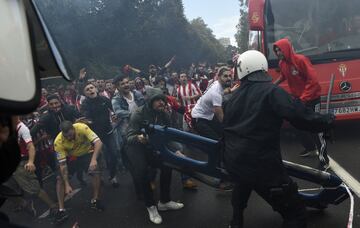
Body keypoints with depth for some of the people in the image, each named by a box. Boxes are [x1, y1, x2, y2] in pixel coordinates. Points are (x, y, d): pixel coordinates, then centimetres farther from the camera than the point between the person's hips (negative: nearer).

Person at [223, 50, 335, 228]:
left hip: (232, 161, 8)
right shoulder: (271, 92, -11)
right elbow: (300, 115, -20)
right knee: (295, 213, 3)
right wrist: (328, 120, -1)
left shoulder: (234, 97, 9)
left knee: (243, 183, 40)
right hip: (261, 165, -7)